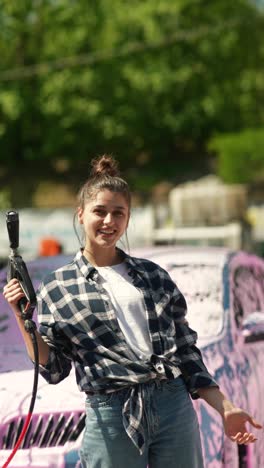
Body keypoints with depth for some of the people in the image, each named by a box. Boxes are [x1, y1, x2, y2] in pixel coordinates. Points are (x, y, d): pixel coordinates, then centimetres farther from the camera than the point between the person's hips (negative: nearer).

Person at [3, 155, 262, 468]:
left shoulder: (154, 276, 11)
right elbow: (53, 370, 4)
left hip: (175, 407, 2)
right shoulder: (57, 289, 5)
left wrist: (225, 408, 9)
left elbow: (185, 349, 13)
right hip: (111, 416, -2)